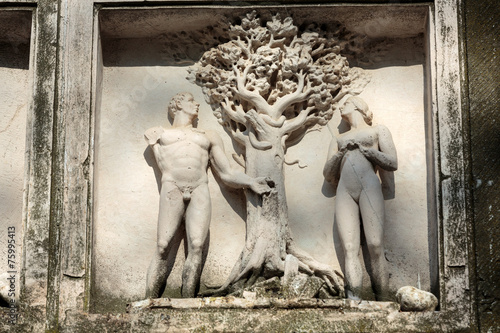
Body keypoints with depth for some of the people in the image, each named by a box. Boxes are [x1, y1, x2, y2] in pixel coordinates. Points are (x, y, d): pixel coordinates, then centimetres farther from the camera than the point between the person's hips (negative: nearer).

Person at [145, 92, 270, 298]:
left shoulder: (209, 137, 27)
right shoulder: (157, 133, 25)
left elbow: (227, 174, 21)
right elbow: (164, 165, 11)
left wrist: (250, 182, 9)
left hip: (200, 190, 2)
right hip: (172, 188, -1)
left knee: (196, 246, -16)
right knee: (163, 247, -13)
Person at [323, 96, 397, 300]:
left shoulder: (378, 131, 23)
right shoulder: (338, 140, 32)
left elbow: (392, 164, 9)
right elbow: (328, 175, 22)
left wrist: (362, 148, 2)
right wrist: (341, 153, 5)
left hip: (369, 185, -3)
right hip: (344, 190, 3)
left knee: (375, 247, -18)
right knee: (350, 249, -15)